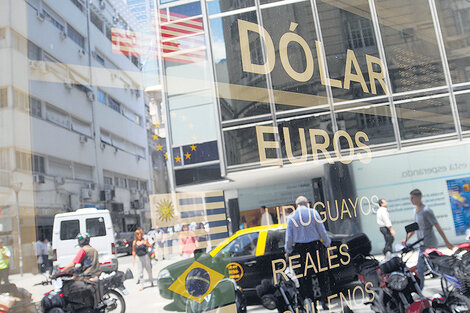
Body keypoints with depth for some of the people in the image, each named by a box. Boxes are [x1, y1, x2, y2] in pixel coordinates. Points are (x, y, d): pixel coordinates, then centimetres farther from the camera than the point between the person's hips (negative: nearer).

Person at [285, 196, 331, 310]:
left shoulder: (291, 217, 0)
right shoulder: (313, 212, -3)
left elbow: (289, 236, 2)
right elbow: (322, 230, -2)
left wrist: (288, 250, 12)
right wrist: (327, 244, 8)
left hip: (300, 249, 1)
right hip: (315, 247, -1)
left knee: (305, 277, 9)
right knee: (322, 275, 9)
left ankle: (309, 299, 9)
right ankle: (324, 299, 7)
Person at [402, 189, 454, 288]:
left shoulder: (426, 210, -16)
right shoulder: (416, 211, 12)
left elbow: (437, 226, -15)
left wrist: (446, 241, -14)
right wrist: (406, 239, 18)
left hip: (428, 244, -9)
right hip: (422, 244, 9)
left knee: (420, 269, -7)